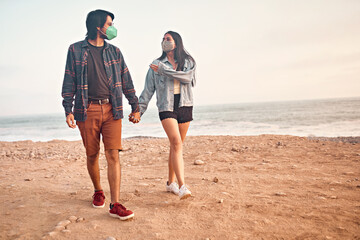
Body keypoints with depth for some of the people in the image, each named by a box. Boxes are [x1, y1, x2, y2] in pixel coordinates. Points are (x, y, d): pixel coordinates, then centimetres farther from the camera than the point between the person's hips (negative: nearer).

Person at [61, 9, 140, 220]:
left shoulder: (114, 52, 13)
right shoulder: (76, 50, 6)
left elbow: (126, 81, 14)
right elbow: (69, 82, 5)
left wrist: (135, 107, 12)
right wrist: (68, 110, -3)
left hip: (112, 110, 1)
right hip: (87, 110, -1)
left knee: (113, 155, -7)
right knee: (92, 155, 8)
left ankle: (116, 204, -6)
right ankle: (98, 191, 32)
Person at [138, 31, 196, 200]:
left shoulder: (188, 62, 10)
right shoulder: (157, 64, 8)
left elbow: (187, 77, -12)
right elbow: (148, 89, 7)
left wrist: (164, 70, -13)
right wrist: (139, 110, 2)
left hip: (185, 107, 2)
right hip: (166, 108, -2)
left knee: (176, 145, 6)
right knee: (176, 143, -18)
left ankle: (171, 182, 21)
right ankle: (182, 186, -23)